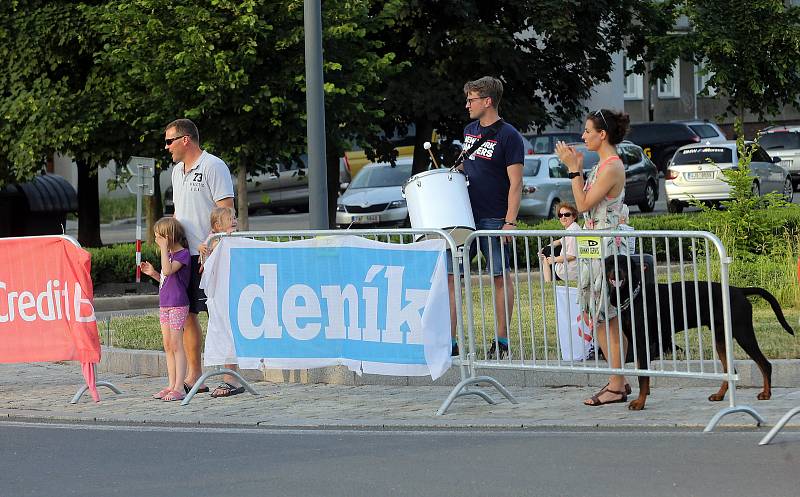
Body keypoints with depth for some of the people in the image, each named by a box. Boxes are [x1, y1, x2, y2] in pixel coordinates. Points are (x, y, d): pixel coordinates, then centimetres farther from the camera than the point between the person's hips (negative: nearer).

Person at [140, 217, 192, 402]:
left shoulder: (183, 254, -11)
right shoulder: (169, 254, 17)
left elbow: (168, 271, -27)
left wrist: (164, 248, -21)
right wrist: (152, 273, 11)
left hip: (177, 305, -9)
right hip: (164, 304, 9)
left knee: (176, 345, -9)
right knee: (168, 346, 10)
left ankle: (178, 388, -9)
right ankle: (171, 386, 14)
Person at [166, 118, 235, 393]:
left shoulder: (213, 166, -8)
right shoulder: (177, 171, 18)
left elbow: (225, 211, -14)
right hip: (184, 255, 9)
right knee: (186, 314, 8)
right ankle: (194, 376, 15)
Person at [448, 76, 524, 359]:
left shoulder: (508, 136, -8)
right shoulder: (470, 131, 13)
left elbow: (516, 183, -12)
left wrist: (510, 222, -18)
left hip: (493, 219, -7)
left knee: (500, 278, 2)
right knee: (448, 275, -1)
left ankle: (501, 342, 9)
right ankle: (449, 342, 0)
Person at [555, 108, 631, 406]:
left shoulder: (612, 167, -16)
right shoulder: (603, 165, 14)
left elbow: (583, 204, -18)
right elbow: (586, 204, 16)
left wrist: (573, 169, -14)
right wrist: (577, 168, 12)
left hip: (607, 247, -10)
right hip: (594, 246, 10)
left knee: (609, 317, -7)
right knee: (597, 316, 12)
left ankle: (616, 387, -3)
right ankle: (618, 381, 17)